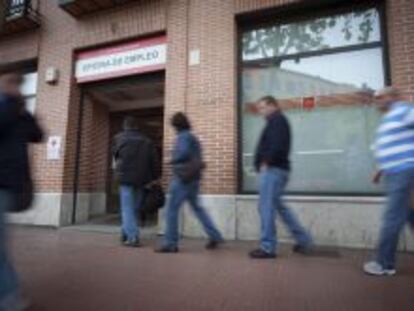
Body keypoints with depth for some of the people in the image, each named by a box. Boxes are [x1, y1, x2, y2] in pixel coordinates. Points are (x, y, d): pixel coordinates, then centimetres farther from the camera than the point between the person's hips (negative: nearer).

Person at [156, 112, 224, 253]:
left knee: (172, 210, -2)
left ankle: (170, 243, 3)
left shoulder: (183, 136, -9)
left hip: (183, 179, -9)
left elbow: (184, 152, -27)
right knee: (197, 208, 16)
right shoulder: (193, 137, 18)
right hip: (194, 178, 9)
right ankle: (215, 236, 18)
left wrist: (173, 160, -11)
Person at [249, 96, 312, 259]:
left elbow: (276, 145, -21)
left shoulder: (276, 120, -6)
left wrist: (266, 162, -14)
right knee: (278, 206, 16)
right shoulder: (279, 121, 24)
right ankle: (303, 240, 22)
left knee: (266, 207, -6)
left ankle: (268, 247, 2)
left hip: (272, 169, -10)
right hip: (278, 169, 10)